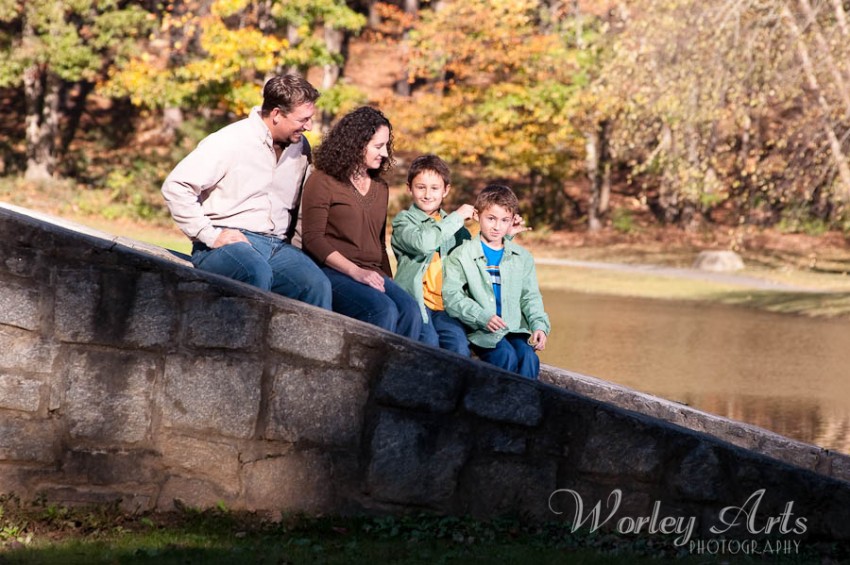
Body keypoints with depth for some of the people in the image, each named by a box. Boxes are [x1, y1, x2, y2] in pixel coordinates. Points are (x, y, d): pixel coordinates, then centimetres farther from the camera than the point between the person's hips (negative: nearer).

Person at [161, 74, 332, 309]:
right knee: (258, 273, -39)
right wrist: (210, 235, -14)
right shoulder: (230, 142, -7)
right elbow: (175, 186, -10)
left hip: (278, 245, 5)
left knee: (318, 285, -25)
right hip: (227, 243, -5)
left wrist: (292, 243, 9)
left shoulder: (300, 148, 13)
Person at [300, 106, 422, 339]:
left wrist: (387, 279, 12)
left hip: (372, 274, 6)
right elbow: (312, 239, -8)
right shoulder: (323, 181, 0)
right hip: (333, 273, -6)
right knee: (384, 310, -32)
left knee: (410, 311, -25)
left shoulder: (380, 188, 21)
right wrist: (355, 271, -17)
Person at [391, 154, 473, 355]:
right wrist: (456, 218, -5)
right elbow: (423, 242, -14)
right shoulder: (404, 220, 8)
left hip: (446, 304, 4)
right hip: (415, 299, -4)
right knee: (429, 342, -30)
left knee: (459, 345, -22)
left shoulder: (450, 224, 25)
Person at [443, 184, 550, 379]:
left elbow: (530, 297, 15)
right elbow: (451, 296, -6)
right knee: (507, 356, -29)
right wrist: (483, 317, -20)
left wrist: (539, 325, -5)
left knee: (528, 356, -26)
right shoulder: (461, 256, 3)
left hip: (515, 328, 3)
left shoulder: (522, 257, 16)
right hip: (480, 331, -3)